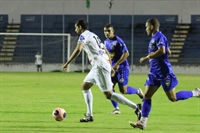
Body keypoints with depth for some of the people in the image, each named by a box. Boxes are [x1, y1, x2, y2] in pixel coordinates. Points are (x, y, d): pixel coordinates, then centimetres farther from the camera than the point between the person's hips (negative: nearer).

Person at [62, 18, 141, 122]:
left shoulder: (84, 35, -5)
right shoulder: (93, 35, 23)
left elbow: (78, 50, -21)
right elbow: (106, 51, 24)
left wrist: (67, 63, -19)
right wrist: (110, 67, 25)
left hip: (100, 66, -10)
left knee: (109, 94, -9)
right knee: (84, 86, 17)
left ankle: (135, 107, -11)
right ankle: (89, 115, 15)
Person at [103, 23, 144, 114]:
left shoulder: (118, 41, -16)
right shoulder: (106, 42, 9)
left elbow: (126, 53, -20)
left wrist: (117, 64, -23)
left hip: (122, 67, -7)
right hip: (112, 68, 7)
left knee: (123, 91, -5)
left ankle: (138, 91, 24)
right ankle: (116, 108, 1)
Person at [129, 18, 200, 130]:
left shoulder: (159, 36, -13)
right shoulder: (154, 37, 16)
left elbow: (162, 50, -29)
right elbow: (168, 52, 23)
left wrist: (147, 57, -21)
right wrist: (150, 57, 22)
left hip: (164, 73, -10)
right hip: (155, 73, 10)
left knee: (173, 98, -4)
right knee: (147, 96, 2)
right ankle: (143, 122, -1)